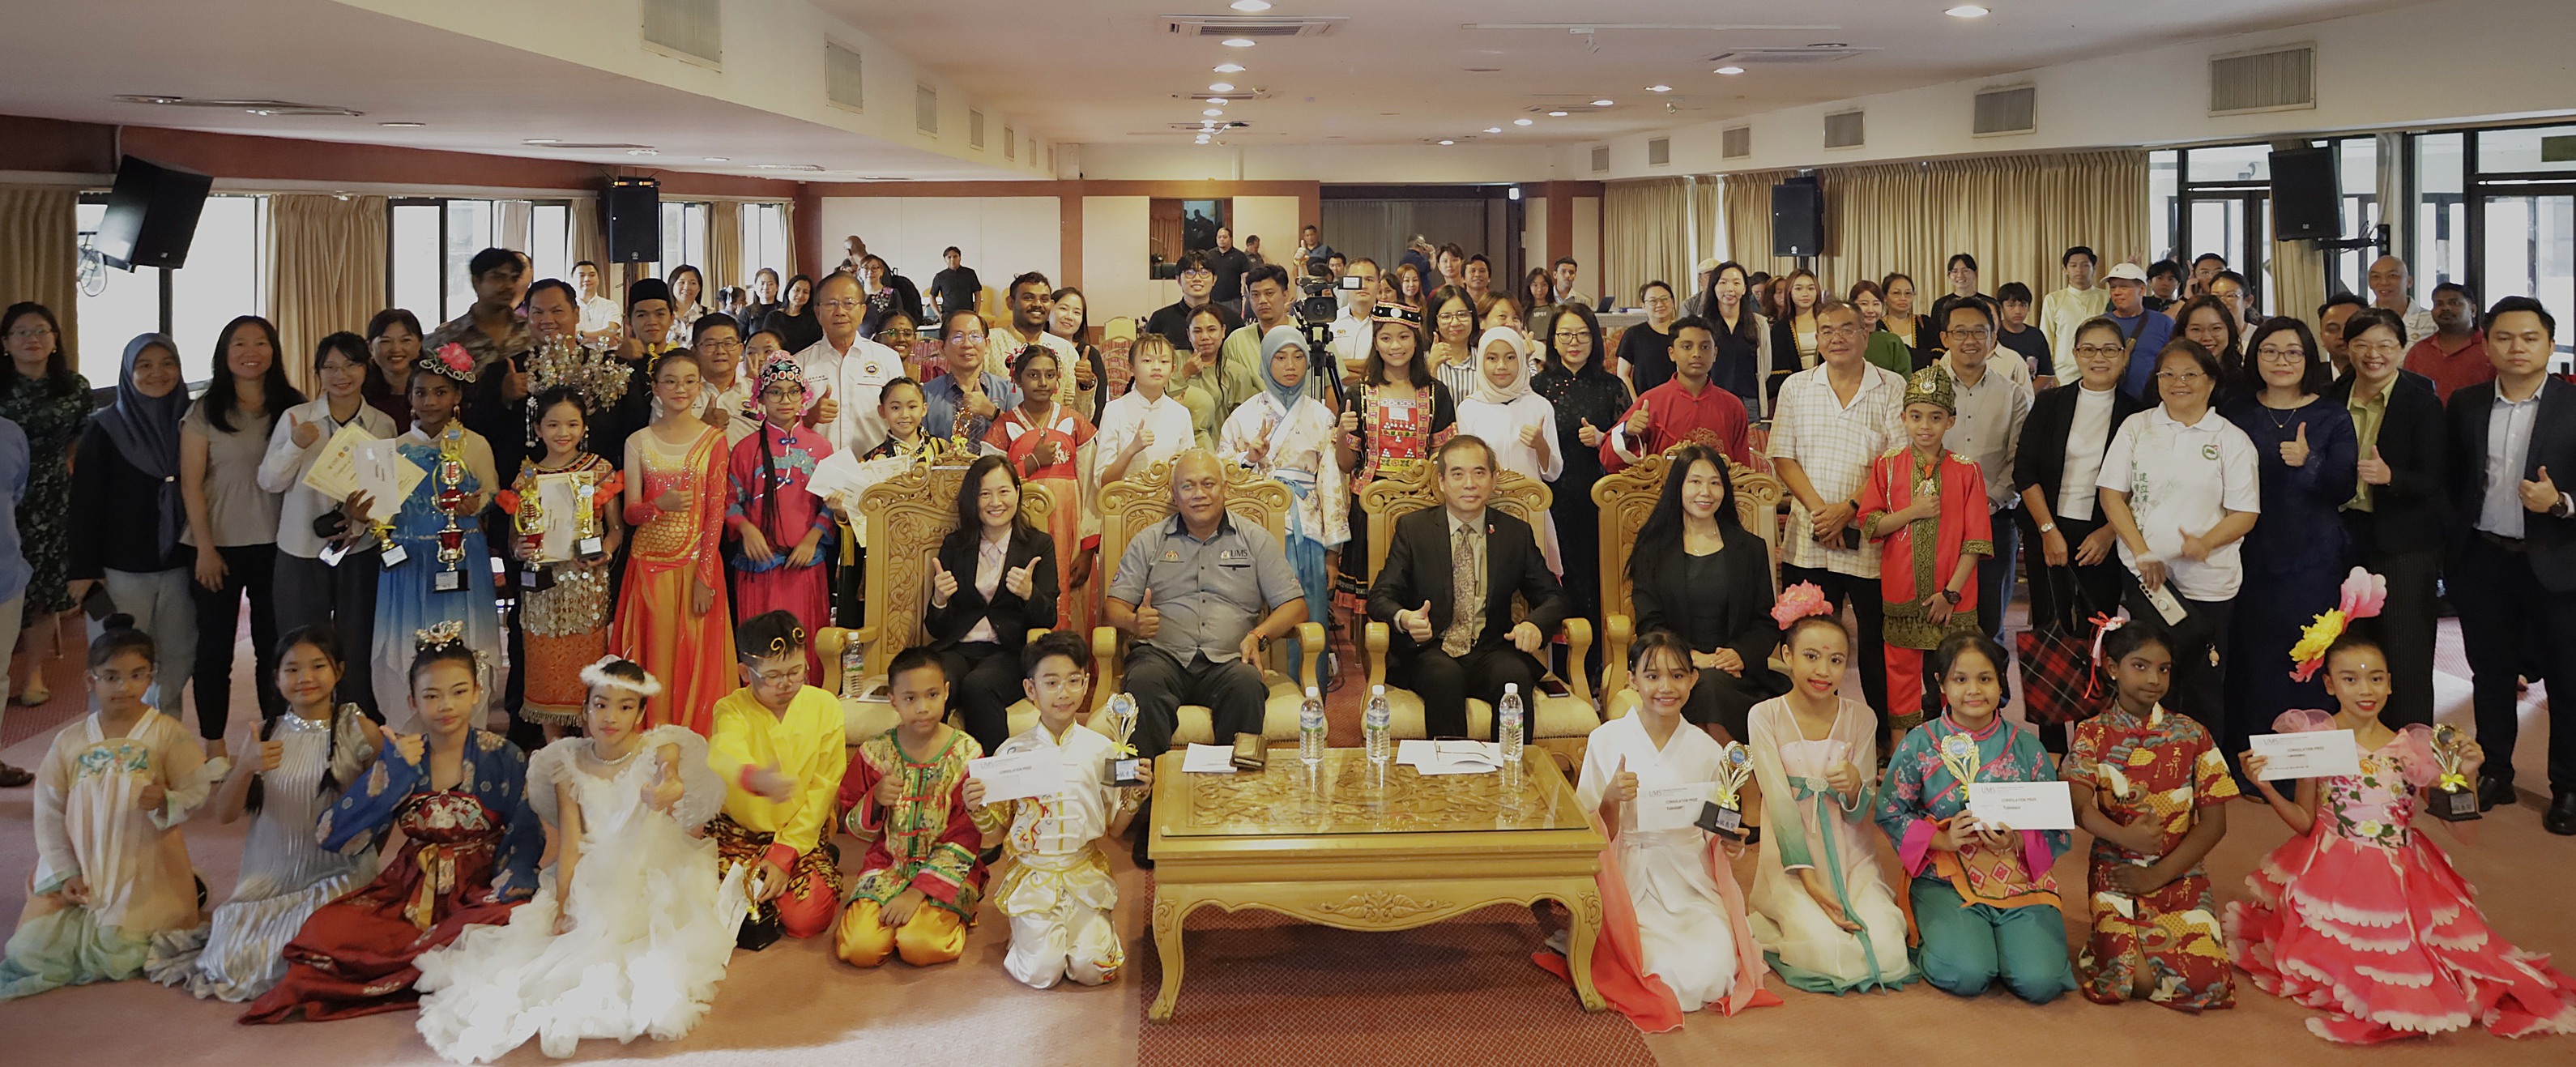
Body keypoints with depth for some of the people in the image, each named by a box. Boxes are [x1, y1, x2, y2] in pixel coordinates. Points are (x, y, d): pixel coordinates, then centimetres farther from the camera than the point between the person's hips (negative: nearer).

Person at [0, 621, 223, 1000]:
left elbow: (195, 792, -7)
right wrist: (64, 875, -4)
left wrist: (166, 802, -31)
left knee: (118, 954, -12)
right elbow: (49, 813, 4)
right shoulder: (69, 742, 5)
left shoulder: (166, 732, -3)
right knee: (32, 952, -5)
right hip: (81, 870, 3)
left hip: (145, 868, -3)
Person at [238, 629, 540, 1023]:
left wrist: (512, 882, -27)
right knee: (327, 930, -24)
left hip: (479, 888, -1)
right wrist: (398, 770, -14)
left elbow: (525, 836, -5)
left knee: (509, 919, -37)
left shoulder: (503, 758, -3)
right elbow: (333, 837, -6)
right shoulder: (399, 757, 2)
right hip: (410, 890, 2)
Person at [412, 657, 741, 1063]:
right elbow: (569, 843, -5)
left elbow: (672, 777, -34)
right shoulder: (571, 767, 0)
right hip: (592, 882, 3)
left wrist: (668, 790, -60)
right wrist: (561, 904, -18)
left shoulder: (659, 751, -8)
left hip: (654, 876, -3)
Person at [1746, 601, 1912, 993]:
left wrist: (1854, 786, -24)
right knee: (1831, 954, -25)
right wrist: (1809, 881, -17)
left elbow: (1860, 814, 1)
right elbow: (1779, 804, -10)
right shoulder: (1766, 717, -6)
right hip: (1792, 859, -2)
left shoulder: (1860, 719, 1)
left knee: (1887, 952, -22)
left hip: (1851, 858, 3)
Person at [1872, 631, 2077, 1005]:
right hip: (1946, 881, -2)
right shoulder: (1919, 744, 2)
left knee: (2039, 982, -21)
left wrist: (2018, 841, -17)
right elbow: (1890, 812, 1)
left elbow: (2057, 825, 4)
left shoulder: (2026, 746, 5)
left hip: (2020, 882, 2)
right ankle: (1930, 942, 9)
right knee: (1967, 976, -26)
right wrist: (1942, 839, -15)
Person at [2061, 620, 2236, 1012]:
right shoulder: (2092, 734, 0)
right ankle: (2108, 942, 12)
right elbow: (2081, 809, -12)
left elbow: (2214, 822, 0)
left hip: (2179, 875, 2)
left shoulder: (2191, 736, 3)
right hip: (2116, 872, -2)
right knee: (2136, 978, -23)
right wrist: (2124, 837, -32)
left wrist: (2158, 875, -9)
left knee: (2206, 981, -19)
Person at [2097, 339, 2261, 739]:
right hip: (2147, 573, 0)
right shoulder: (2136, 428, 8)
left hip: (2209, 580, 0)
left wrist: (2206, 542, -20)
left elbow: (2245, 513, 0)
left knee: (2204, 688, 5)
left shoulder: (2232, 439, 4)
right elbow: (2112, 493, 4)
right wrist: (2143, 553, -8)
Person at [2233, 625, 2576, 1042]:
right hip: (2337, 878, -3)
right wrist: (2266, 788, -16)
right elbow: (2304, 822, 0)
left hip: (2403, 879, 3)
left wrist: (2466, 774, -9)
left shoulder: (2411, 748, 3)